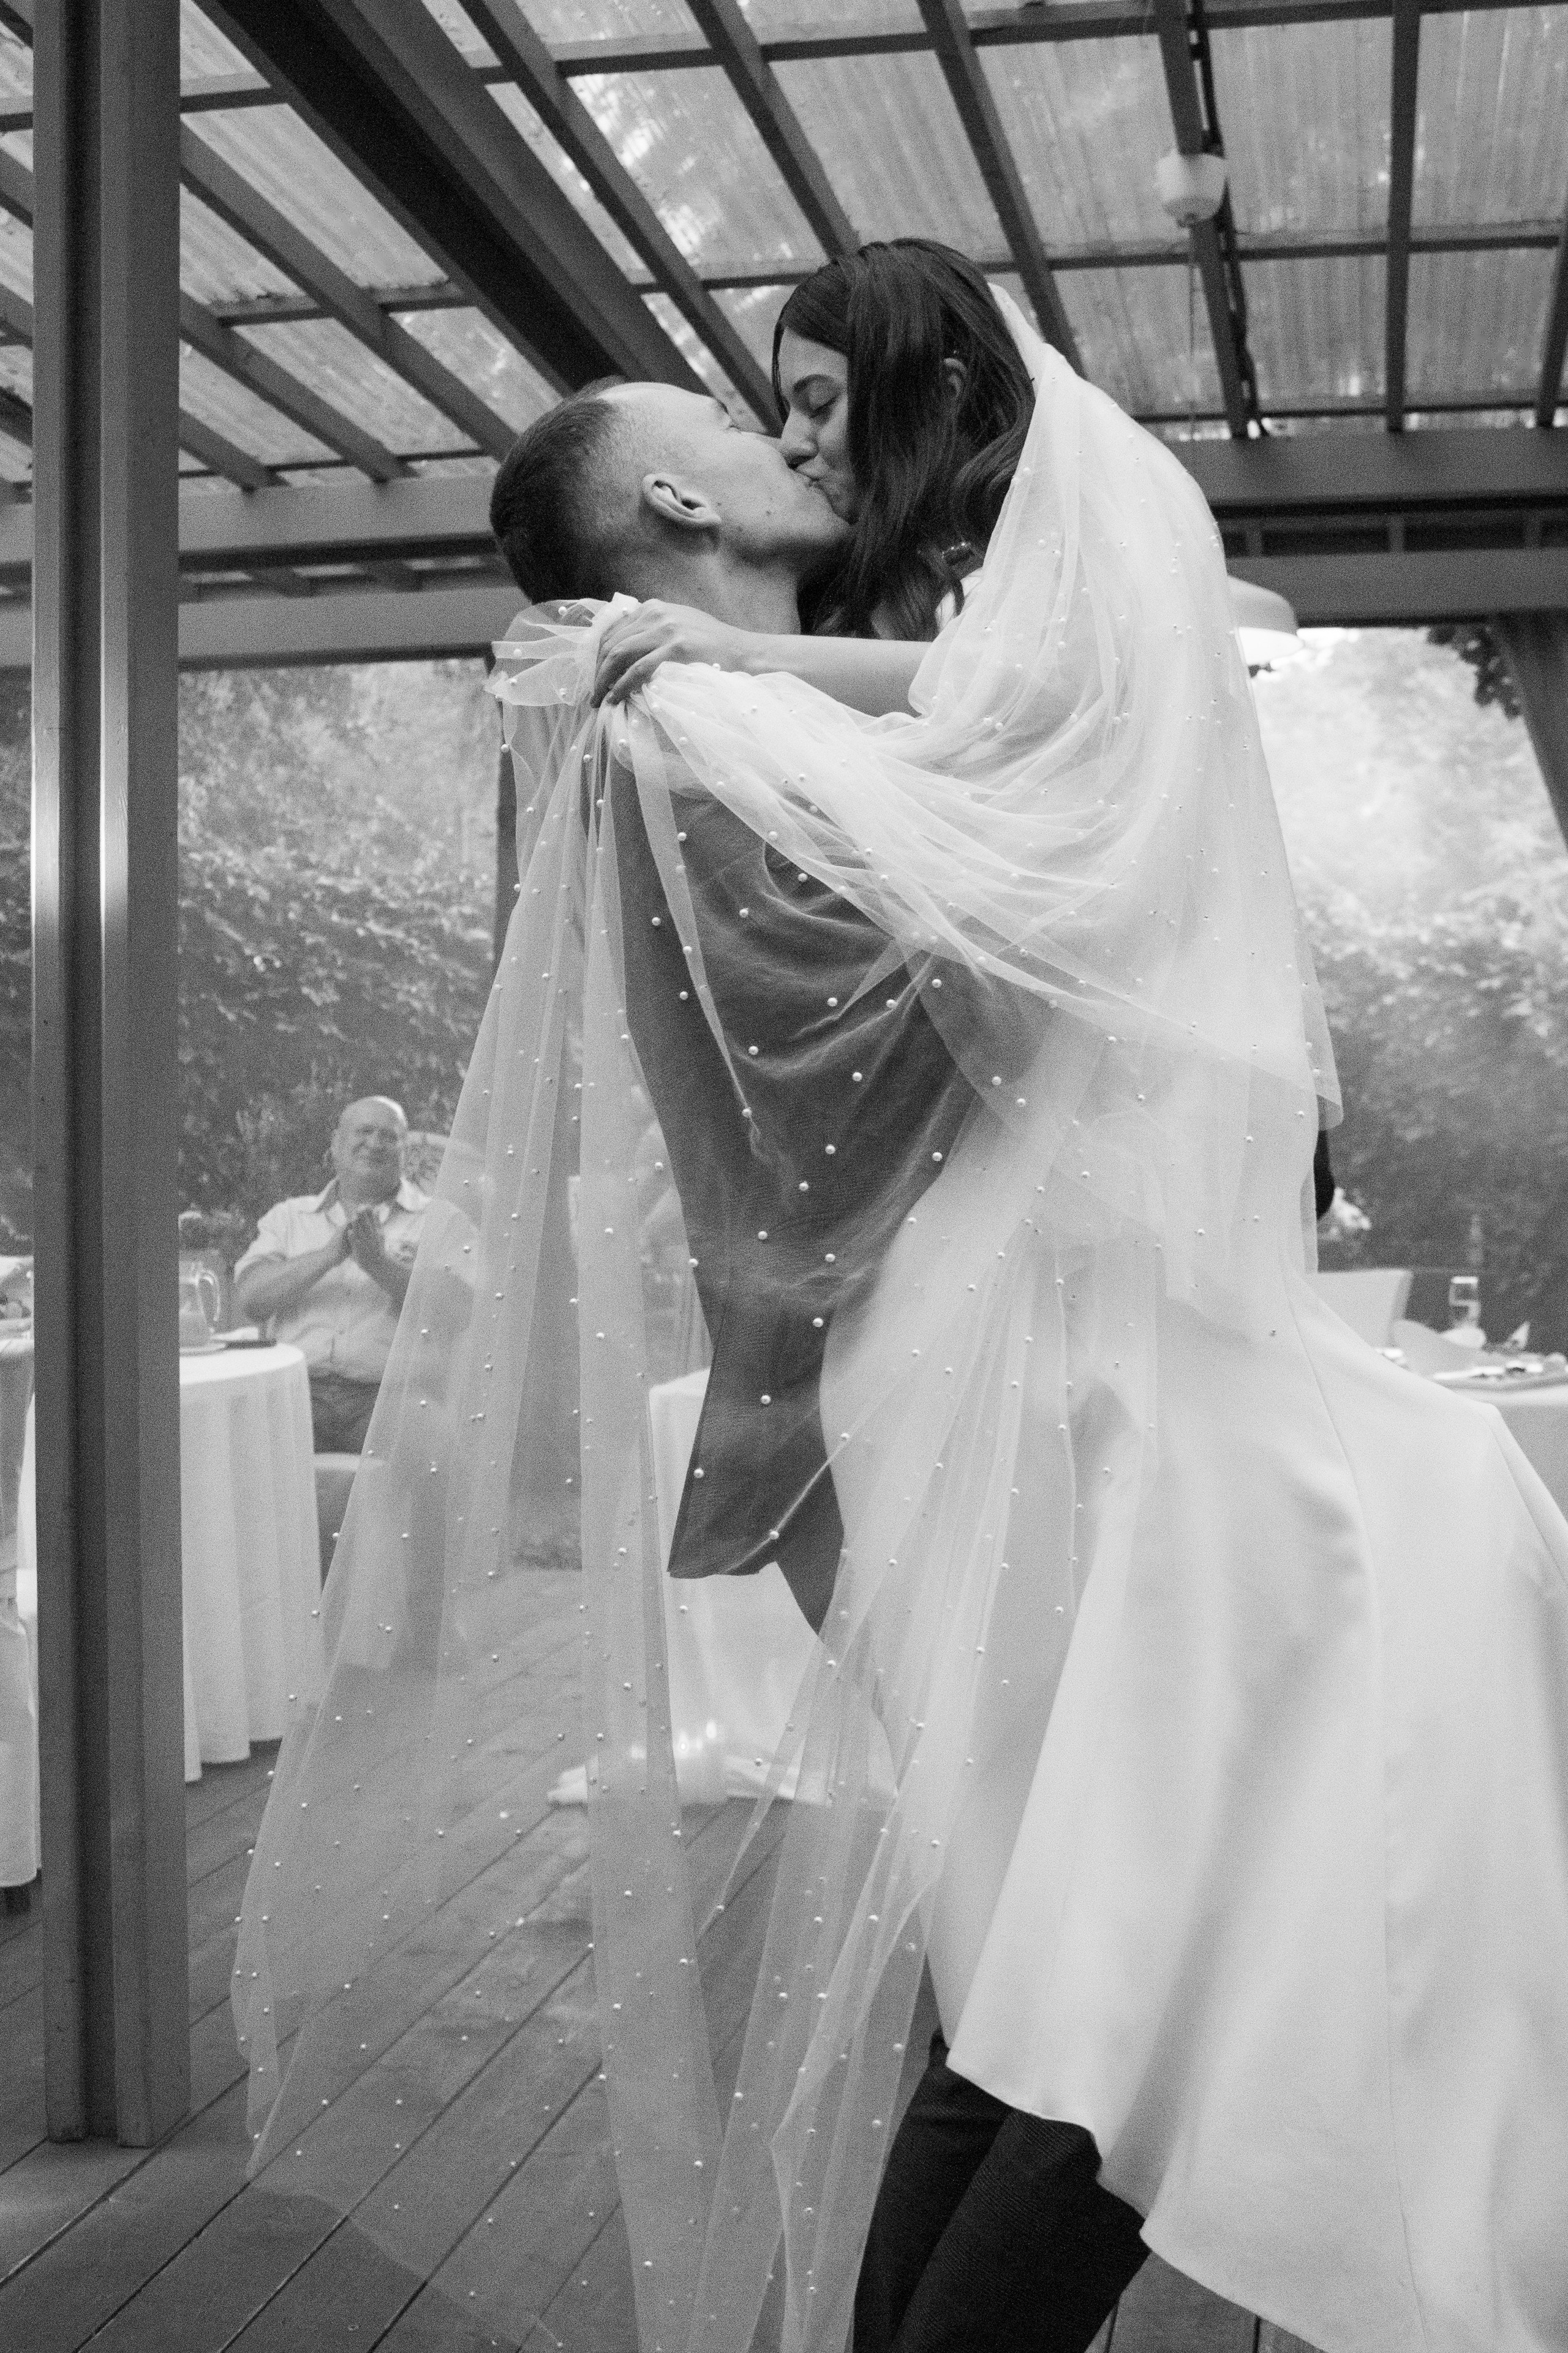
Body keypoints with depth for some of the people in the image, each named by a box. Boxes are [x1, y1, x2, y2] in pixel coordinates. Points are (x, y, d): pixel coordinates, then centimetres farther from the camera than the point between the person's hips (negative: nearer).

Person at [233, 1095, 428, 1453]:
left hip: (388, 1394, -1)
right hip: (301, 1390, 1)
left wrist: (380, 1265, -17)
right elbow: (252, 1296, 2)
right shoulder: (289, 1216, 19)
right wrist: (330, 1255, -11)